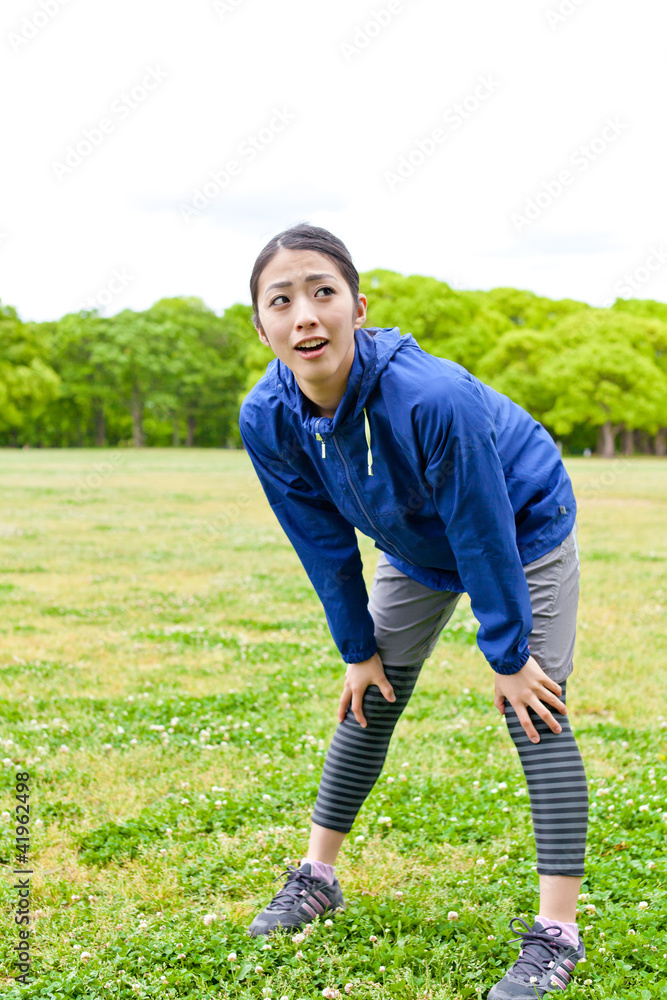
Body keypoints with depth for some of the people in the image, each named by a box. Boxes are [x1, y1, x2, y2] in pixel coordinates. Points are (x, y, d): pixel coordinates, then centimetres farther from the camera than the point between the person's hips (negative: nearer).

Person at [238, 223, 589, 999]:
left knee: (535, 716, -11)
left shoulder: (433, 397, -40)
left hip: (524, 532, -5)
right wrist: (359, 650, -2)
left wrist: (508, 654, -19)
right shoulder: (267, 419, -24)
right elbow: (325, 544, -10)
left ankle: (557, 934, -5)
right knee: (368, 704, 9)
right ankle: (317, 877, 25)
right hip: (417, 548, 5)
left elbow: (484, 534, -29)